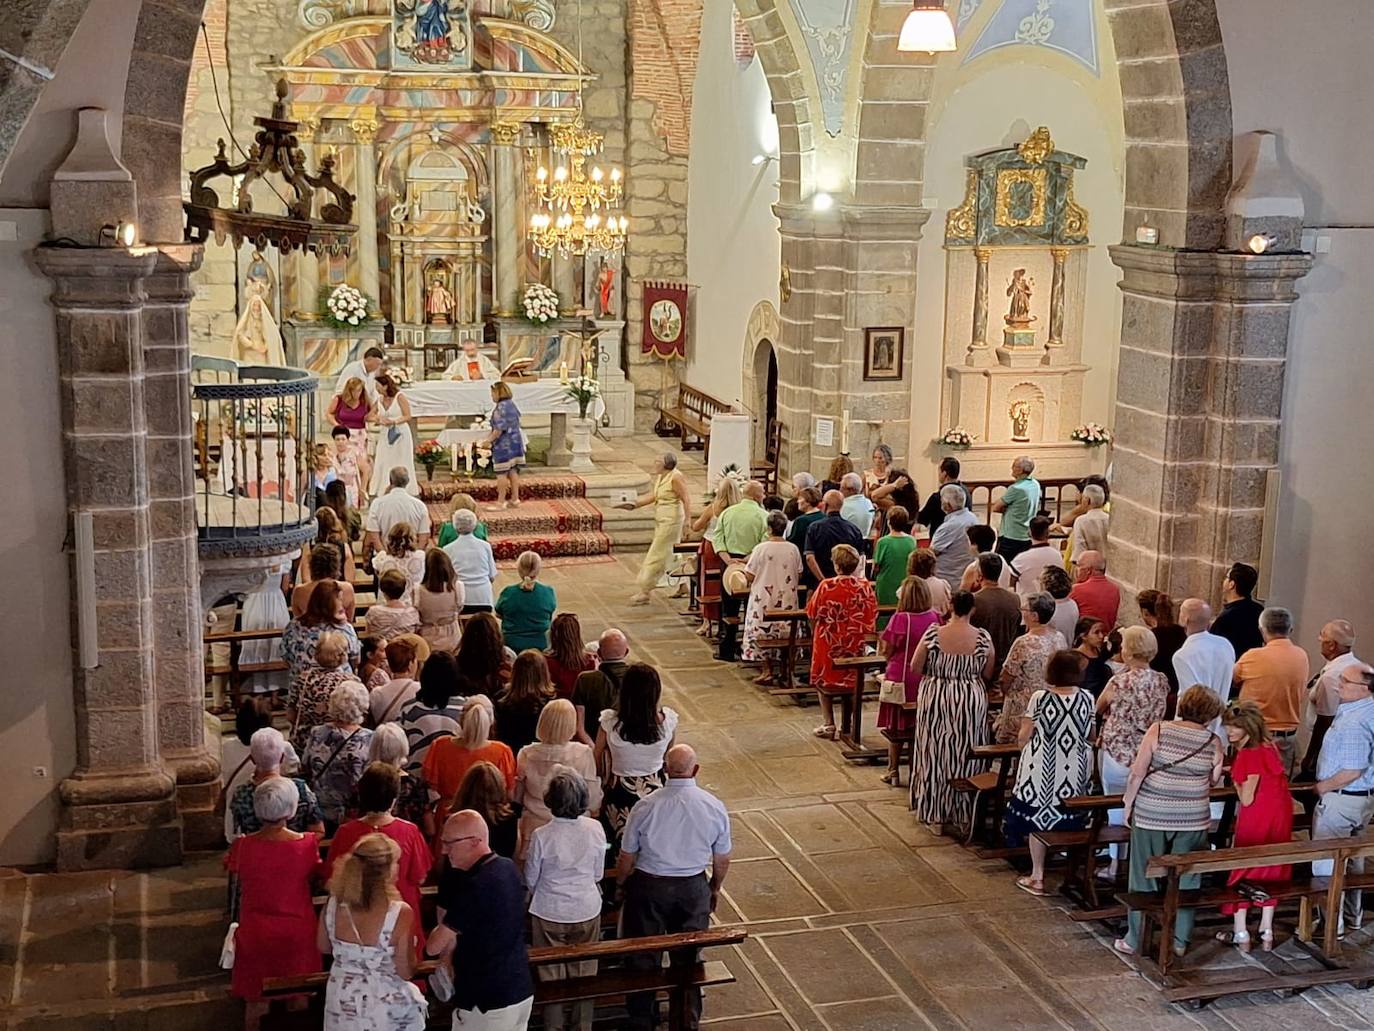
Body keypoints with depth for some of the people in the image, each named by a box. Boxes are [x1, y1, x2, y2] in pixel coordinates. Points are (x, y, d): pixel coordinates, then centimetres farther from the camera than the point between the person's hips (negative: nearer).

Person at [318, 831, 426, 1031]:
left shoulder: (333, 906, -12)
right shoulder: (400, 913, -25)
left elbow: (324, 947, 6)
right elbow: (406, 972, -18)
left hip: (343, 1005, 3)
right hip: (386, 1010, -3)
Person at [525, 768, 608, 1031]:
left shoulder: (541, 835, -21)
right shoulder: (596, 829, -14)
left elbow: (530, 880, -7)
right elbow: (598, 874, 0)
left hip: (549, 913, -2)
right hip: (587, 910, 2)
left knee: (552, 974, 14)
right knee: (584, 973, 18)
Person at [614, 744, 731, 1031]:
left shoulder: (645, 807, -17)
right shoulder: (714, 807, -11)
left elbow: (626, 859, -7)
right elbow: (722, 861, -1)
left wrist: (620, 886, 12)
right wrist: (715, 889, 18)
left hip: (648, 888, -1)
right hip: (693, 889, 1)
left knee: (644, 957, 16)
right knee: (688, 958, 19)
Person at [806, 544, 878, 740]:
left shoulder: (826, 586, -17)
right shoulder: (865, 587, -9)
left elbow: (813, 615, -8)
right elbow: (872, 617, -1)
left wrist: (815, 634, 11)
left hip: (828, 643, -2)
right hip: (855, 644, 2)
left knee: (823, 680, 16)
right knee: (850, 681, 19)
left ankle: (829, 724, 8)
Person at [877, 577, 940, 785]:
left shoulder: (900, 619, -16)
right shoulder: (934, 617, -7)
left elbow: (886, 652, -10)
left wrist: (881, 643, 10)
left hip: (900, 679, -3)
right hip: (927, 680, 3)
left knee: (896, 727, 10)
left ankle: (893, 772, 16)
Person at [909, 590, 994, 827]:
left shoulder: (933, 634, -12)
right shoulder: (983, 638, -10)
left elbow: (916, 668, -6)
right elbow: (988, 675, 0)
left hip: (935, 699, 0)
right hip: (972, 700, 1)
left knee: (935, 754, 10)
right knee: (966, 755, 12)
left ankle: (934, 808, 16)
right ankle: (964, 809, 19)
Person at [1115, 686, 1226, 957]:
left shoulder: (1158, 731, -9)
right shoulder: (1213, 743, -5)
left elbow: (1137, 774, -10)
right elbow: (1212, 782, 6)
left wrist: (1128, 803, 2)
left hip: (1150, 817, -1)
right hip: (1192, 820, 1)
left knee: (1144, 878, 9)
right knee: (1185, 880, 13)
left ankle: (1135, 940, 16)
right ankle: (1179, 941, 20)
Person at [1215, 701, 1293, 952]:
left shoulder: (1249, 755, -21)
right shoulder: (1269, 747, 4)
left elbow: (1246, 799, -19)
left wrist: (1236, 780, -4)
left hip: (1255, 819, -8)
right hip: (1279, 816, 8)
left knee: (1241, 870, 6)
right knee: (1270, 870, 15)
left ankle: (1240, 934, 10)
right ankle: (1266, 932, 21)